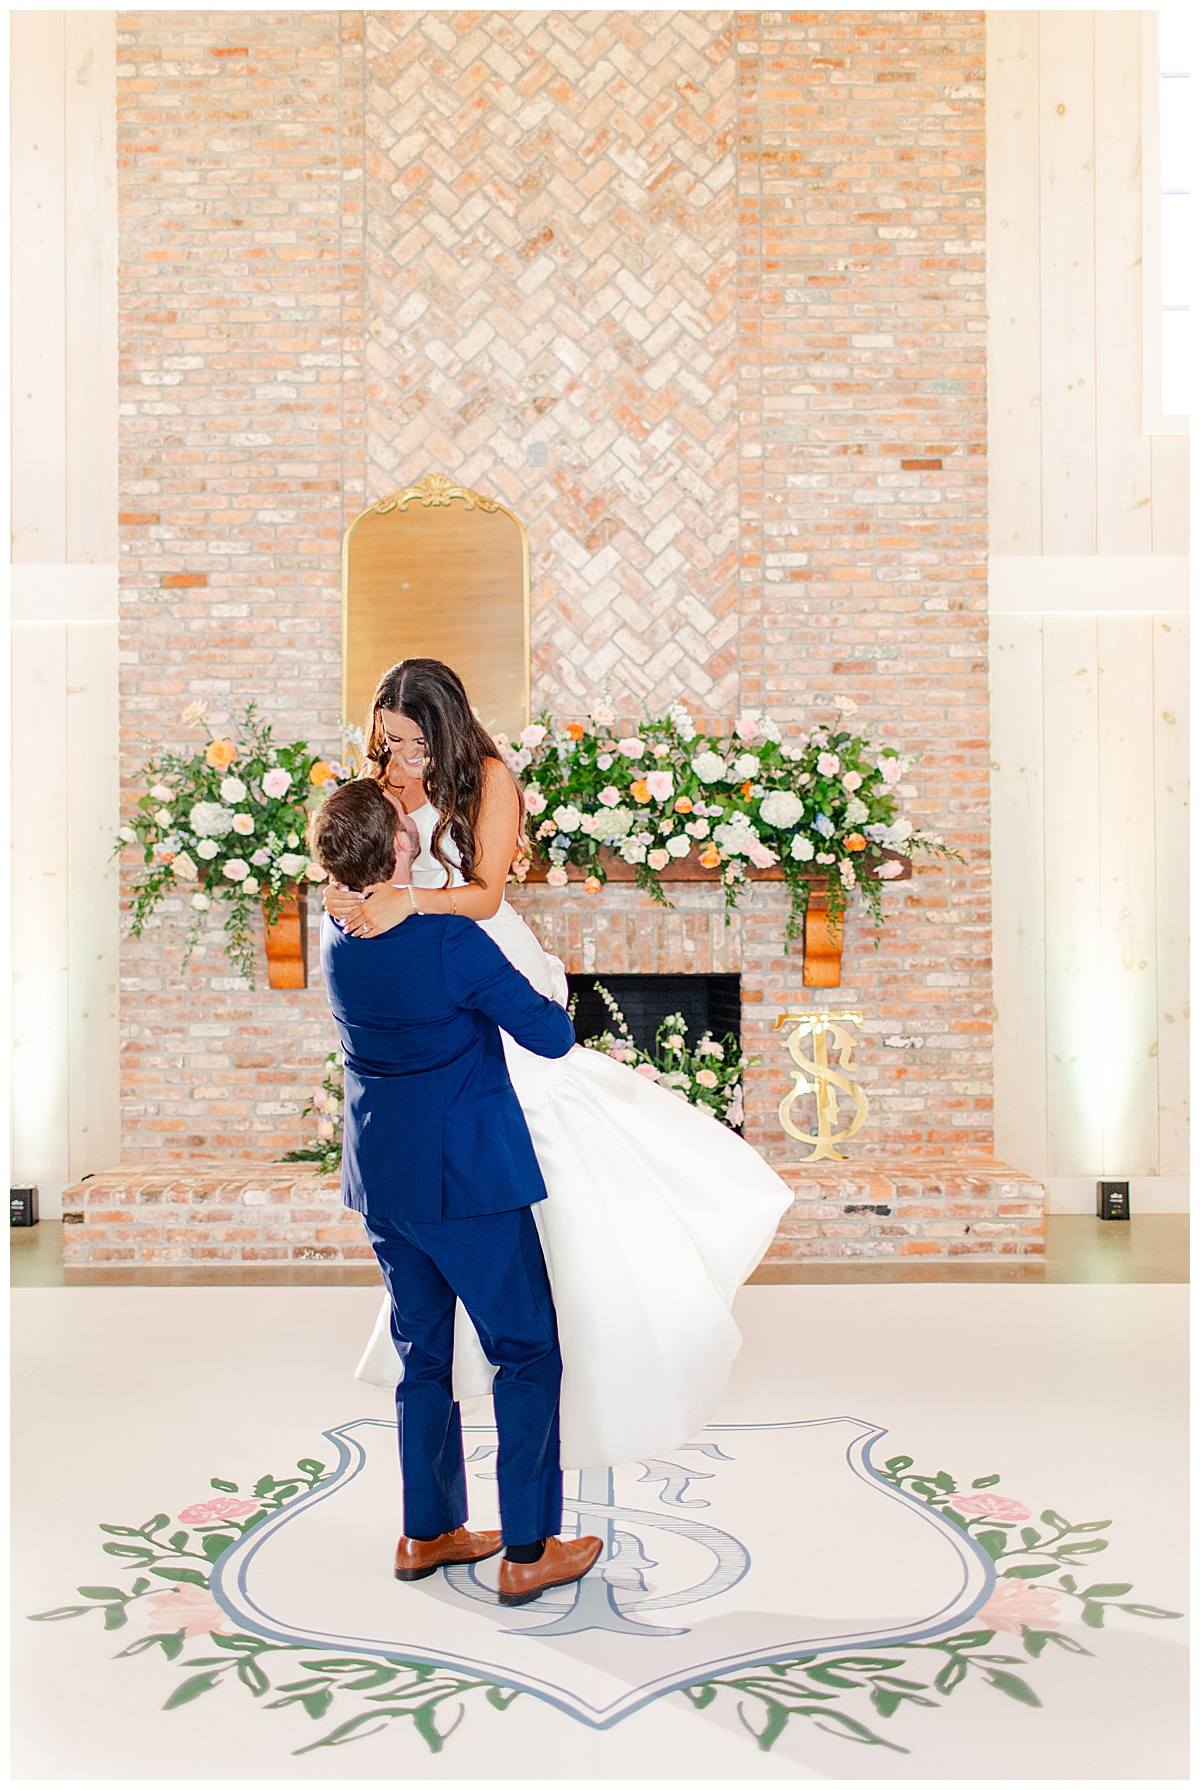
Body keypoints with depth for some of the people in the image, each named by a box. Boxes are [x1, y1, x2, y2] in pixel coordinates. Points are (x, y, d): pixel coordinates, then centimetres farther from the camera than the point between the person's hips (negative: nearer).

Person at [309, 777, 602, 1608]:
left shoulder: (337, 938, 0)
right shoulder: (451, 940, -22)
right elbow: (552, 1036, -15)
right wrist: (553, 1000, 6)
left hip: (384, 1180, 7)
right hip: (469, 1178, -7)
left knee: (423, 1354, 19)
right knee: (527, 1354, 7)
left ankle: (428, 1533, 30)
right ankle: (528, 1551, 13)